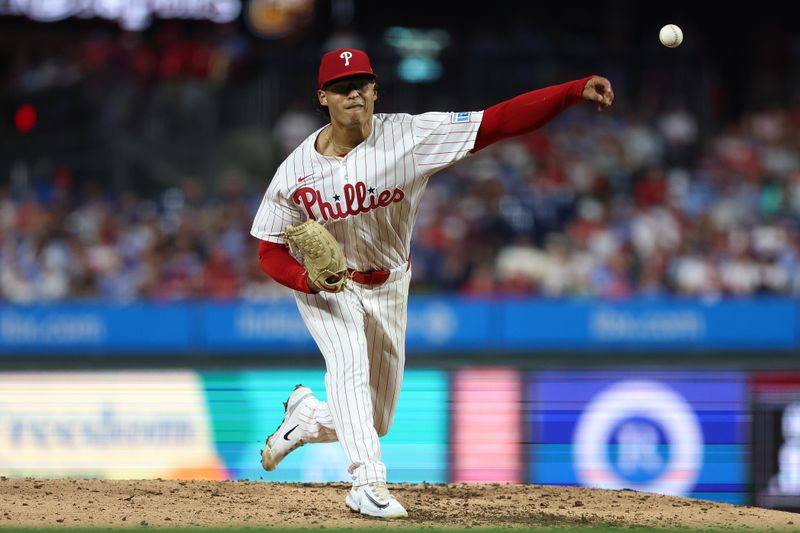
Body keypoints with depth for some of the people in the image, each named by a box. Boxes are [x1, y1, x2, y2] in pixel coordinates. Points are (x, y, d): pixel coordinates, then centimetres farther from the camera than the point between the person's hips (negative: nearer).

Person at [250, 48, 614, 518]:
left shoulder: (411, 136, -21)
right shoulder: (297, 171, -19)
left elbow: (500, 122, -29)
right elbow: (271, 249, -9)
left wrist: (575, 92, -41)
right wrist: (308, 278, -32)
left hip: (389, 285, 2)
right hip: (325, 283, -2)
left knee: (375, 421, 7)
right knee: (349, 362, -31)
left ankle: (306, 416, 38)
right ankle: (369, 482, -31)